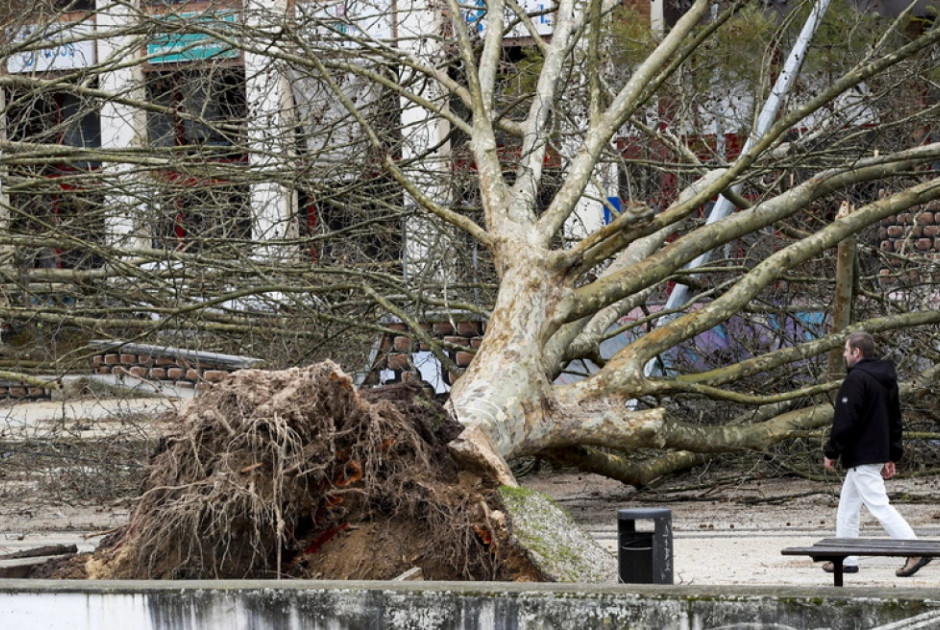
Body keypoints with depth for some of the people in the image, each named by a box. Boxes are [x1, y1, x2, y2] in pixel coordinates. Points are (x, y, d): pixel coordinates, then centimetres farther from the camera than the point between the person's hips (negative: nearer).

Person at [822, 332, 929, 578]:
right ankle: (846, 559, 17)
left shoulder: (857, 379, -16)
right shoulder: (887, 379, 14)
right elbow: (895, 420, 19)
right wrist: (892, 456, 22)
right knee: (847, 507, 16)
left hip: (861, 456, -10)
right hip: (878, 452, 10)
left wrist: (831, 452, -10)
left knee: (879, 506, -11)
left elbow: (845, 421, -19)